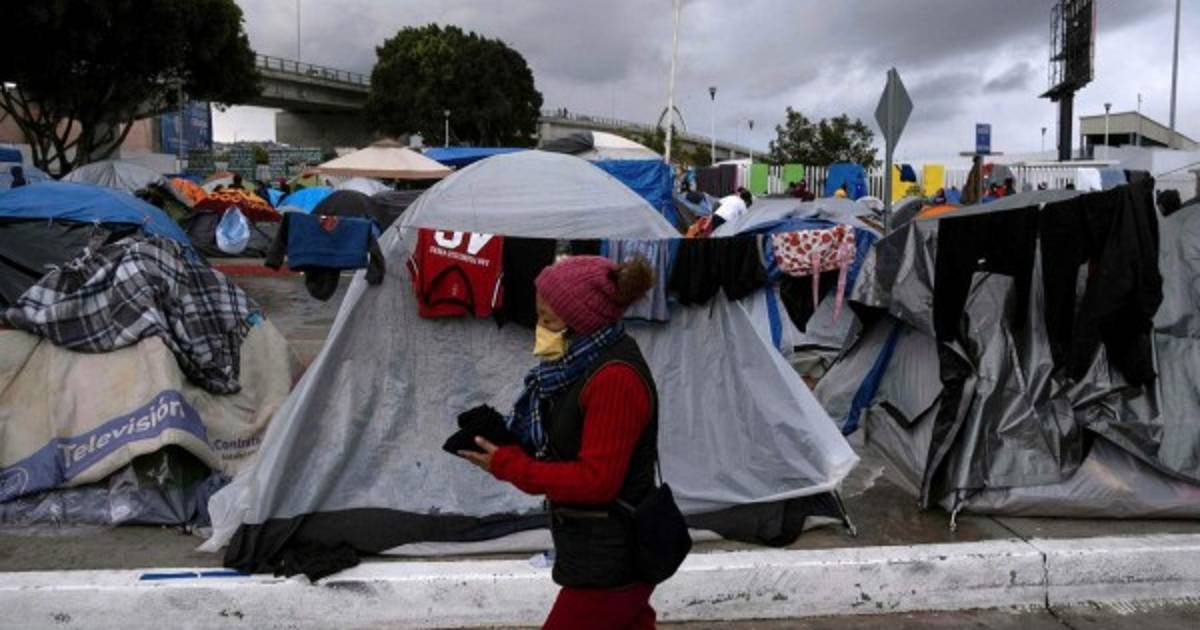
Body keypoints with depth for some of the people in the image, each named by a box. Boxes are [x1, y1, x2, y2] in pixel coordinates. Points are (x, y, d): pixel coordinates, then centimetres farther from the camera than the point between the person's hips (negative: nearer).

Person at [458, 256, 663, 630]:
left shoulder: (615, 379, -26)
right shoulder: (588, 362, 4)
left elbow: (595, 480, -26)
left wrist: (508, 466, -19)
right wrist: (507, 442, -5)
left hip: (612, 562, -9)